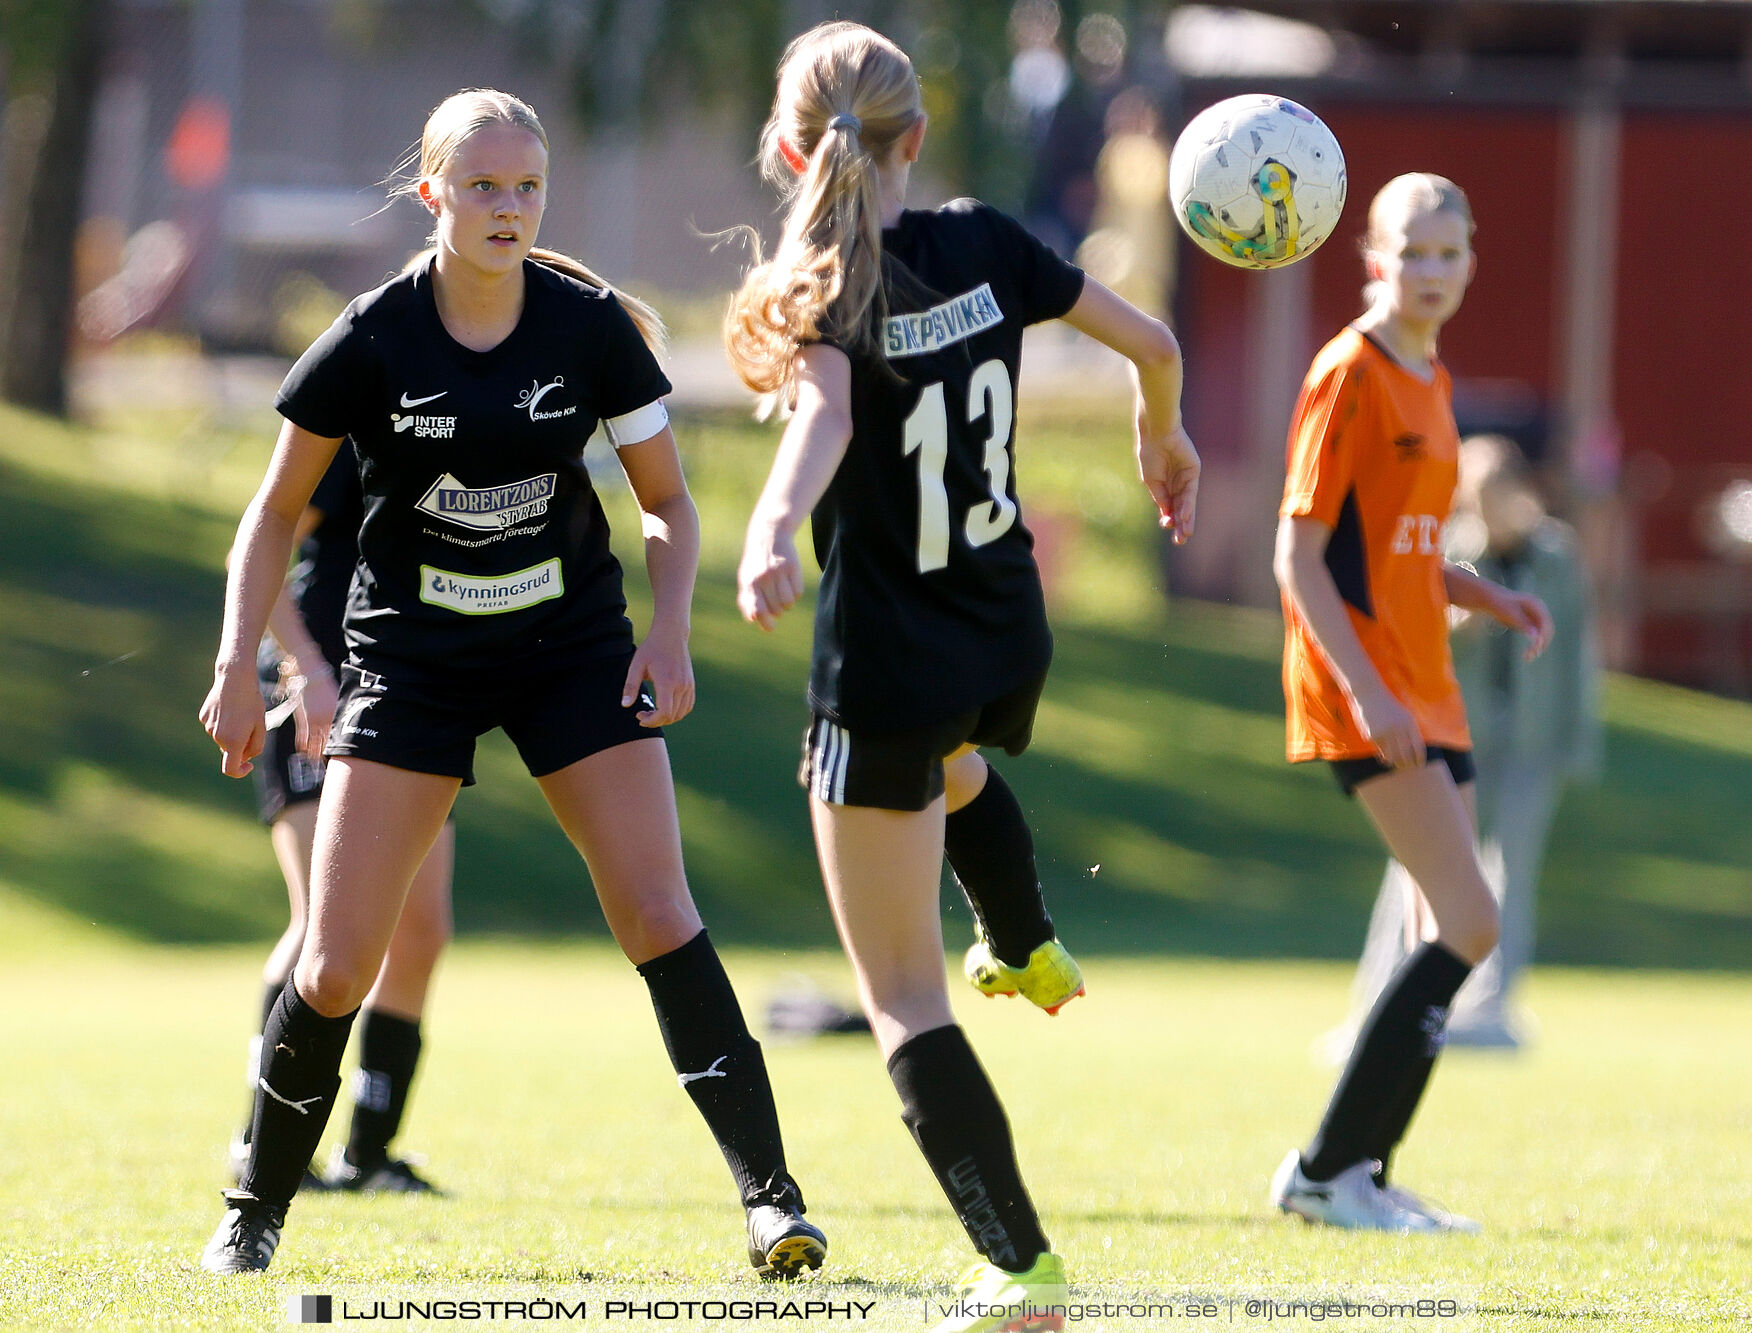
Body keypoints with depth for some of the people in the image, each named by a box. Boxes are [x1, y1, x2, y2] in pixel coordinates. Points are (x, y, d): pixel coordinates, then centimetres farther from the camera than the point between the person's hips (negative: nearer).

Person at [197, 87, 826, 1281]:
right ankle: (256, 1213, 14)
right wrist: (238, 668, -5)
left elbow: (668, 500, 4)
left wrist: (669, 630, -12)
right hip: (412, 652, -1)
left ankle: (771, 1192, -12)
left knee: (657, 916, -14)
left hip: (574, 645, 1)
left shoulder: (594, 327, -7)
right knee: (338, 964, -5)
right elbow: (279, 510, 2)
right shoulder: (372, 342, -10)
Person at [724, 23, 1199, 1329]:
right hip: (1008, 651, 5)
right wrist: (1164, 437, 28)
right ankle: (1028, 950, 60)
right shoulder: (983, 248, -2)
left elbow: (825, 412, -37)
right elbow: (1152, 342, 6)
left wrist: (772, 526, -56)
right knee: (948, 760, 45)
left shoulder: (826, 298, -16)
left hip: (885, 671, -5)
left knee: (904, 1000, 2)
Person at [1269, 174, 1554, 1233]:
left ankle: (1364, 1179, 11)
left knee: (1448, 936, 7)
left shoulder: (1430, 383, 16)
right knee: (1470, 924, -14)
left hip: (1425, 690, 9)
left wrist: (1489, 598, 6)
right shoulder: (1349, 377, -10)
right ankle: (1327, 1170, -10)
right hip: (1360, 688, -9)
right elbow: (1300, 555, -14)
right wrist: (1367, 693, -22)